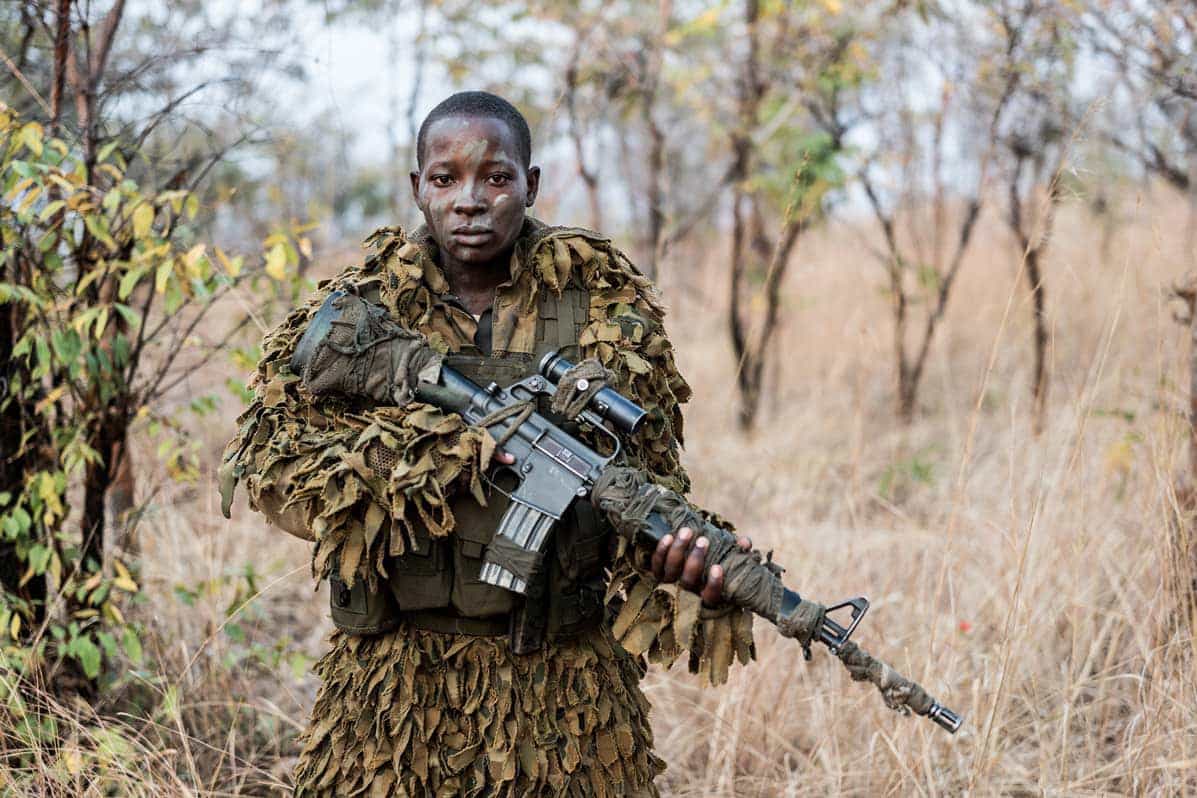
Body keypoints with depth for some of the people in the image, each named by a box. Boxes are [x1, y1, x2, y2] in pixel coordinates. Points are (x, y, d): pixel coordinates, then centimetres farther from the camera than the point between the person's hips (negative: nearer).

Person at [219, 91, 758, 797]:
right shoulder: (361, 307, 2)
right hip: (396, 675, 1)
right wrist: (425, 452, -18)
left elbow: (651, 481, 2)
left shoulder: (607, 308, 1)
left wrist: (685, 558, -21)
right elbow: (264, 454, -5)